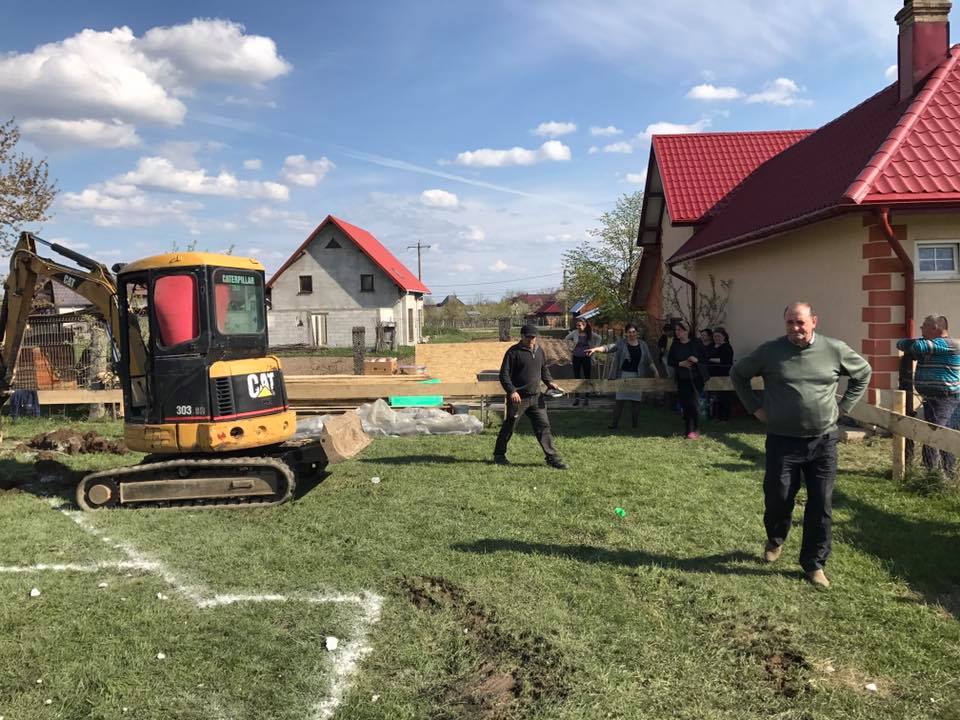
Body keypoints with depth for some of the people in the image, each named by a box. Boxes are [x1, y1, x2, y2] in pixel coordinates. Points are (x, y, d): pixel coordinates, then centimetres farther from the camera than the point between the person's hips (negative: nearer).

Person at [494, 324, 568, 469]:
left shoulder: (539, 350, 11)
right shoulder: (513, 352, -10)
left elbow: (544, 369, 24)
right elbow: (504, 374, -12)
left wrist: (549, 382, 6)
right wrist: (511, 391, -24)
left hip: (536, 397, 6)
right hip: (518, 397, -5)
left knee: (543, 426, 2)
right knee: (509, 427, 6)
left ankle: (552, 457, 5)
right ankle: (499, 454, 23)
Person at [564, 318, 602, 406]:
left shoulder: (590, 333, -6)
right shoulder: (575, 333, -4)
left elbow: (599, 339, 9)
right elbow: (566, 339, 12)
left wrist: (594, 348, 2)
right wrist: (572, 346, 3)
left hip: (586, 358, -1)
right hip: (576, 358, 1)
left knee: (587, 377, 3)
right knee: (576, 377, 3)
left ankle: (586, 398, 10)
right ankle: (576, 397, 8)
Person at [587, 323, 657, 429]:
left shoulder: (643, 345, 8)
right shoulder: (621, 343, 0)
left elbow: (649, 361, 13)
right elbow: (609, 347, -15)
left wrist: (656, 373, 12)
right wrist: (596, 349, -31)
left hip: (637, 376, 2)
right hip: (624, 375, -2)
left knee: (636, 400, 4)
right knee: (620, 399, -4)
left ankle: (635, 423, 15)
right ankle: (614, 423, 0)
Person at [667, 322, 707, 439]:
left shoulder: (695, 344, 0)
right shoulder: (675, 345, 7)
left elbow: (705, 359, 3)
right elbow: (669, 361, 7)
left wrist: (696, 360, -16)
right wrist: (680, 364, -9)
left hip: (695, 378, -3)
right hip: (682, 379, 3)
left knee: (694, 403, -11)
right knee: (684, 404, 0)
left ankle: (695, 430, -1)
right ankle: (688, 430, 10)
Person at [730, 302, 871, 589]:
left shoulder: (835, 350, -1)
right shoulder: (769, 351, -4)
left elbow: (863, 372, 16)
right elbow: (738, 373, 10)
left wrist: (842, 406, 6)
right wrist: (755, 407, 4)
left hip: (823, 441, 1)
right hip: (782, 440, -1)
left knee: (821, 506, 4)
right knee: (778, 498, 6)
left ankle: (814, 563, 19)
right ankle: (775, 540, 37)